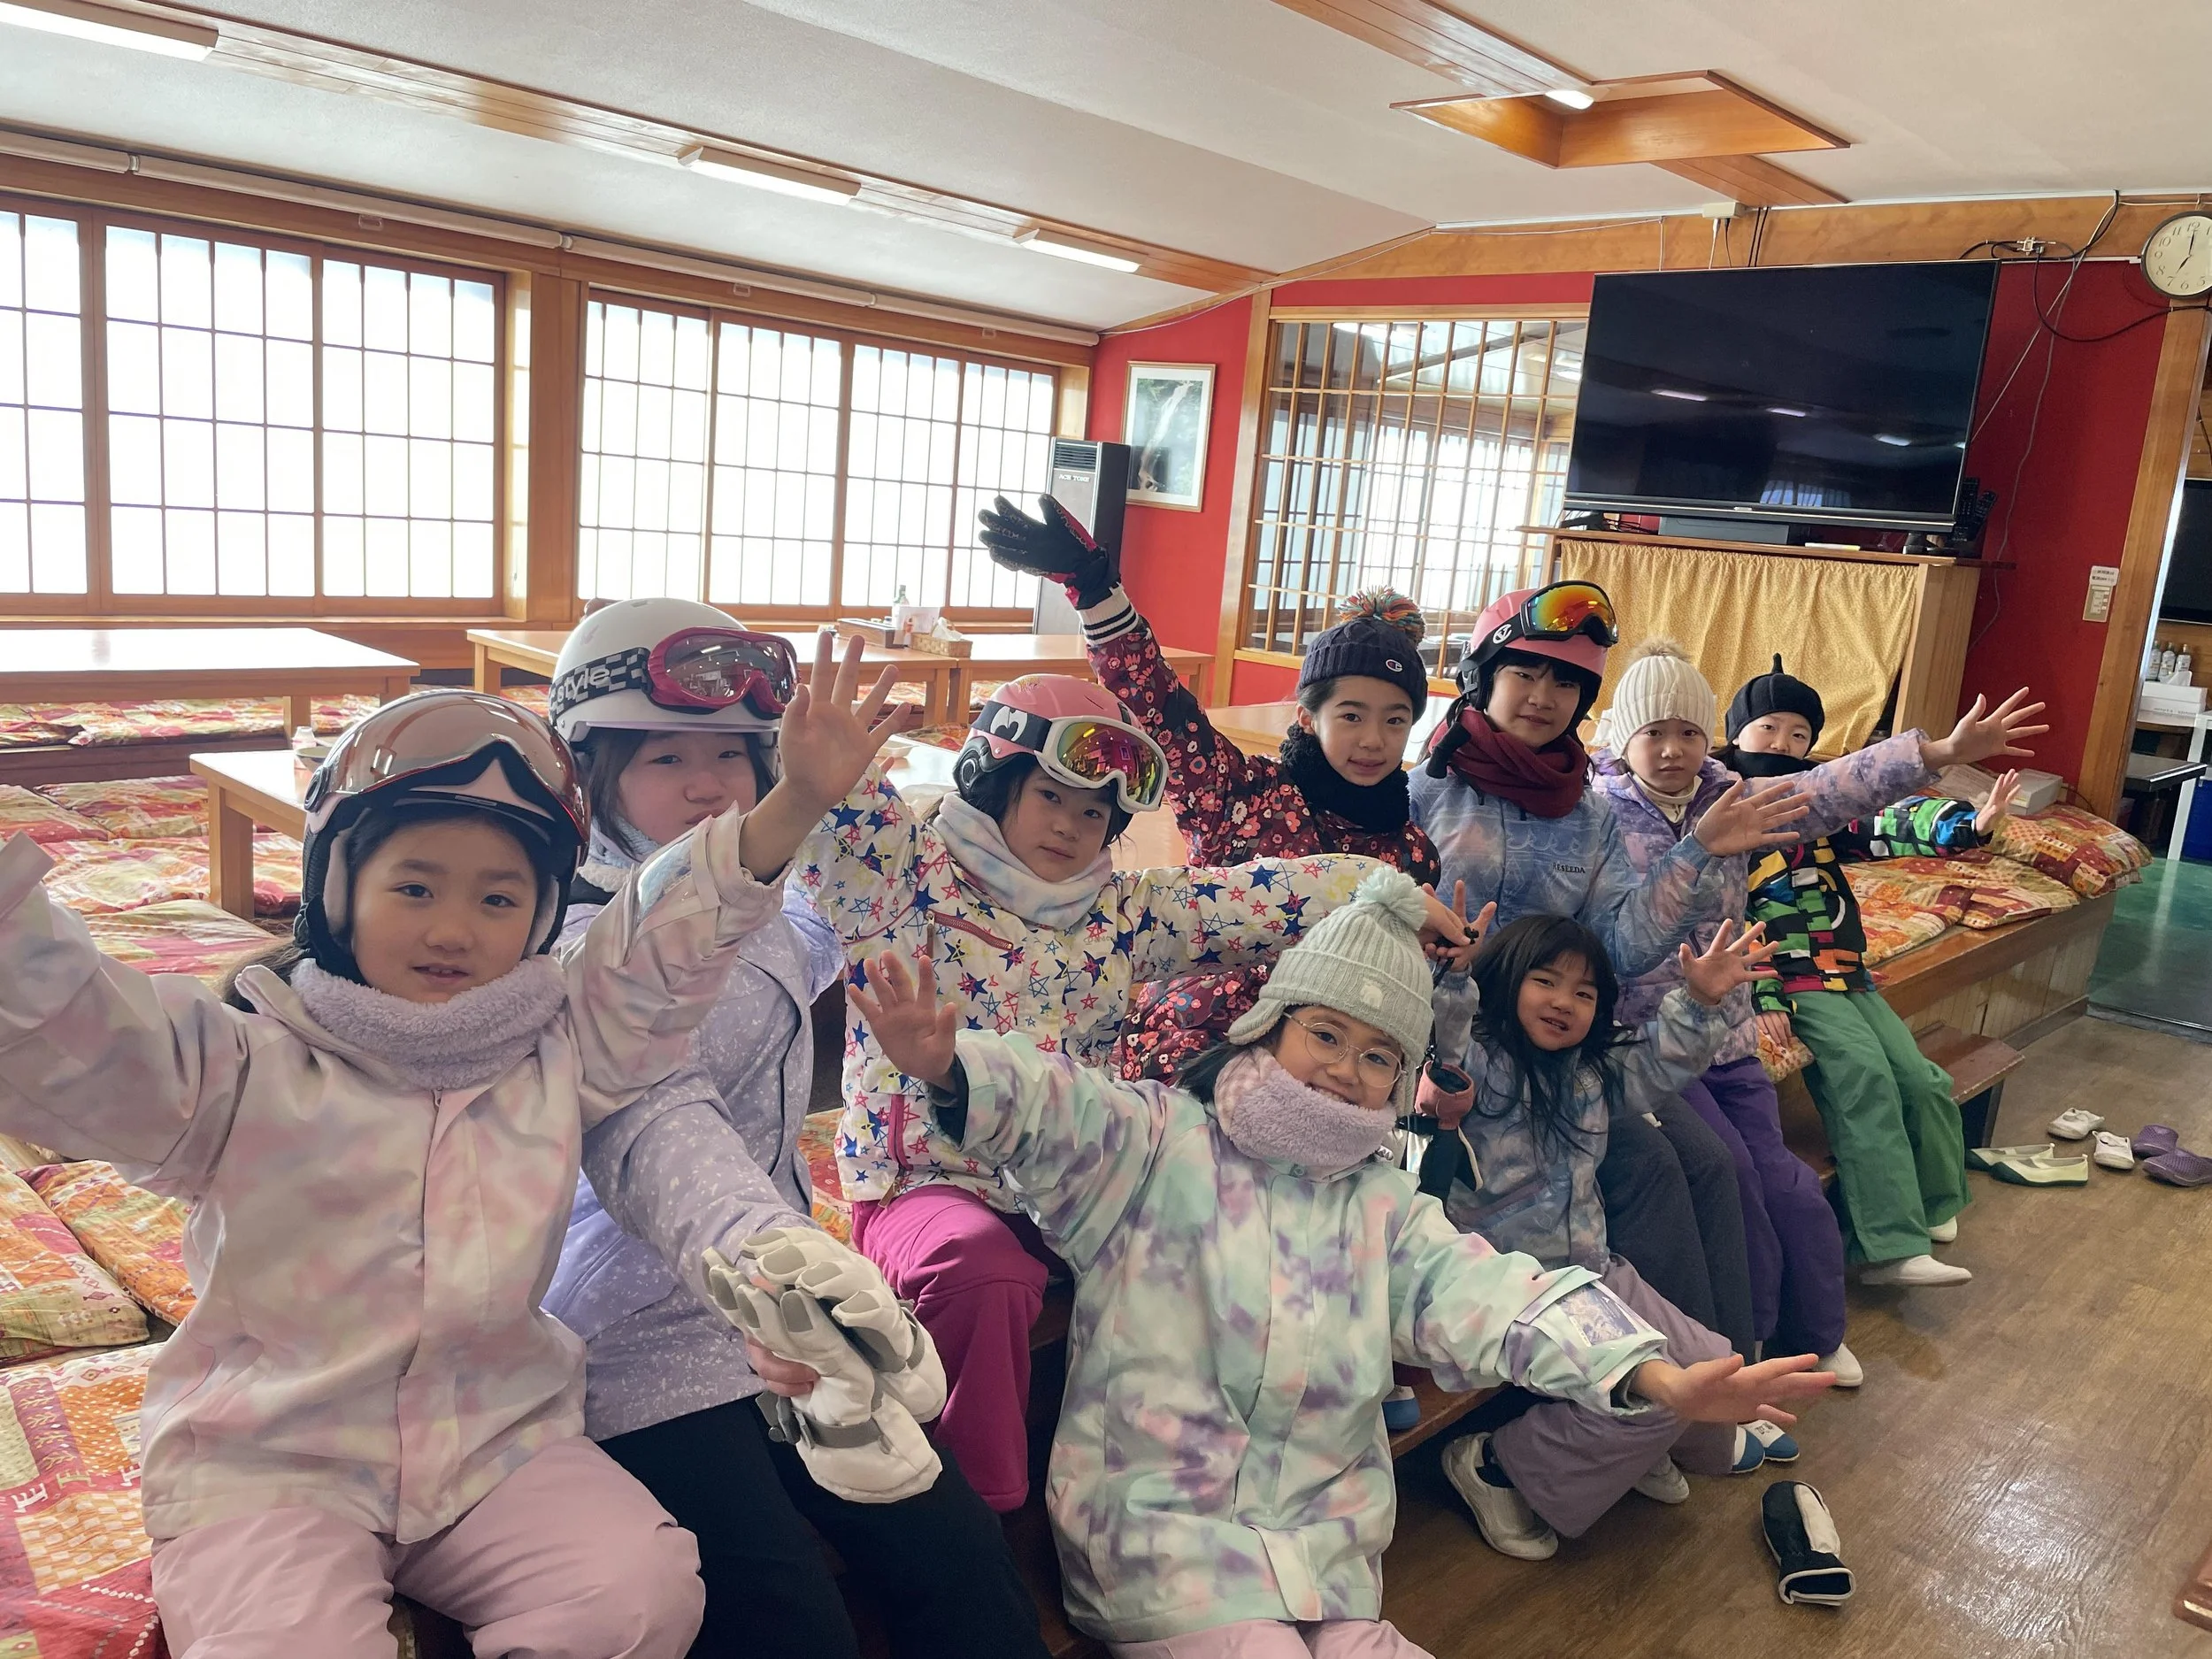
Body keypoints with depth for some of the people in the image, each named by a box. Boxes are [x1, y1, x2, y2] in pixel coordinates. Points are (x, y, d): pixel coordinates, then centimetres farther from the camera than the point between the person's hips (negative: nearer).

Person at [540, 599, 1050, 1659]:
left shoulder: (762, 917, 6)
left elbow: (819, 947, 32)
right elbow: (657, 1136, -36)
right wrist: (760, 1249, -55)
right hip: (650, 1352, -7)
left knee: (963, 1568, 0)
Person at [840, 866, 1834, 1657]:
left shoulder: (1382, 1207, 12)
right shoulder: (1160, 1143, 0)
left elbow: (1493, 1293, -2)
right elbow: (1054, 1109, -19)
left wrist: (1652, 1377, -19)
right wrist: (949, 1068, -42)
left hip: (1325, 1563, 4)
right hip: (1156, 1544, -4)